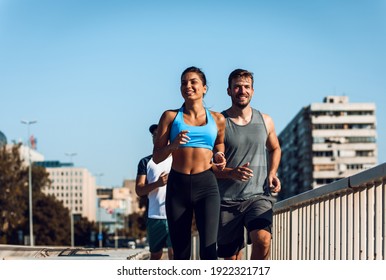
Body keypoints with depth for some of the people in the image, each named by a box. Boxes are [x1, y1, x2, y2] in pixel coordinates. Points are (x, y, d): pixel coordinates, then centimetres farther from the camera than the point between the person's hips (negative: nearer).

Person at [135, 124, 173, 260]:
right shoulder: (146, 162, 9)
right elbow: (139, 190, 0)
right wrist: (157, 184, -17)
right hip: (155, 216, 2)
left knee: (174, 253, -12)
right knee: (155, 254, 11)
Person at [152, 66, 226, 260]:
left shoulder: (217, 120, 10)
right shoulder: (170, 117, 7)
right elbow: (157, 157, 5)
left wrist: (219, 160, 3)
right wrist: (173, 145, -14)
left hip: (206, 186, -1)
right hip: (177, 186, 1)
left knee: (208, 249, -15)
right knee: (181, 253, 5)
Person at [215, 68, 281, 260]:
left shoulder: (265, 121, 9)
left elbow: (275, 149, 28)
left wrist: (272, 173, 8)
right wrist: (231, 172, -19)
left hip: (258, 196, 1)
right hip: (227, 200, -1)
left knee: (263, 239, -27)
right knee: (231, 259, 3)